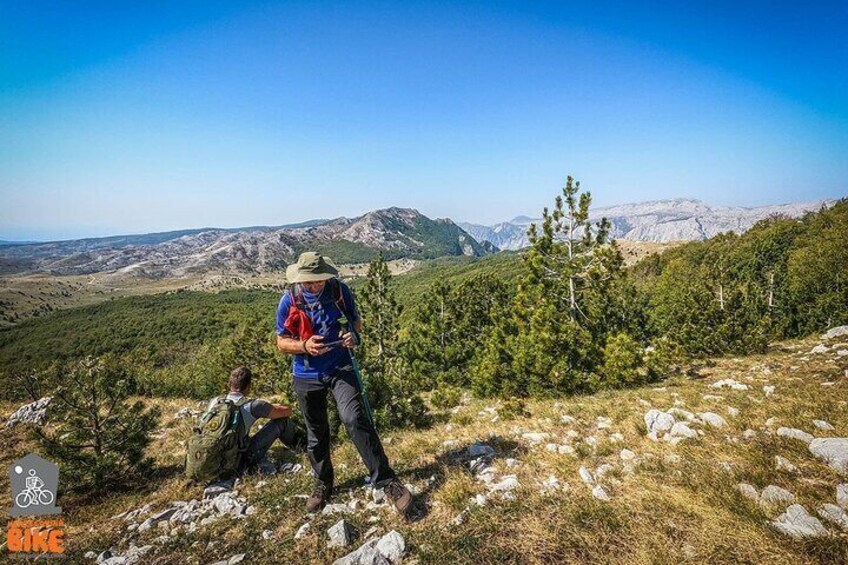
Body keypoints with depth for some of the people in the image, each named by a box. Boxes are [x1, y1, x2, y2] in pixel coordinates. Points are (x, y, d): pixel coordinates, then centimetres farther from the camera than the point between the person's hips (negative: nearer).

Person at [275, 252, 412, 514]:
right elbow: (281, 342, -1)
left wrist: (354, 334, -16)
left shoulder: (340, 290, -7)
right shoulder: (289, 301, -8)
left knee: (356, 419, -19)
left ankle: (386, 480, -9)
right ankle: (323, 482, 37)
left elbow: (356, 320, 8)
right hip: (307, 375, 2)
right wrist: (304, 346, -22)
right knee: (316, 433, 14)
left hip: (340, 367, -1)